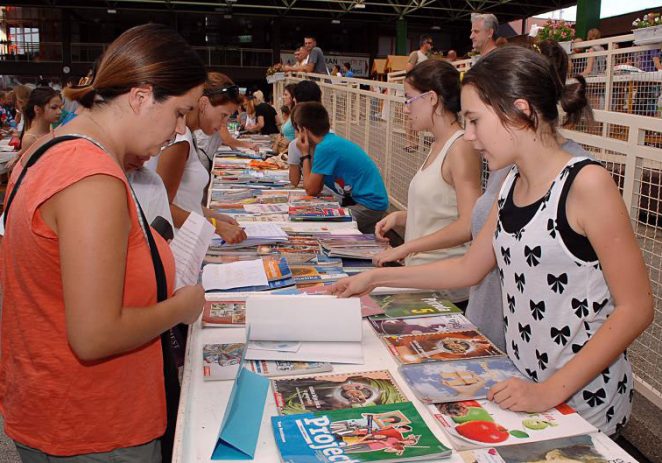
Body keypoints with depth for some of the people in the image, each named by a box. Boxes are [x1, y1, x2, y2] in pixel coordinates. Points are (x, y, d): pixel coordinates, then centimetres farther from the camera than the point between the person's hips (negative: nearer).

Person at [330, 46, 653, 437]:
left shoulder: (586, 184, -18)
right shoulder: (512, 186, 4)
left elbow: (637, 307, -18)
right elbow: (469, 268, 14)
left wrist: (552, 391, -23)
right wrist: (376, 277, 13)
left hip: (584, 397, -6)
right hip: (526, 382, 6)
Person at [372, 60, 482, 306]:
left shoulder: (461, 147, -16)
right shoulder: (438, 146, 12)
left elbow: (468, 225, -23)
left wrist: (406, 248, -21)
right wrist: (400, 217, 4)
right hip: (422, 274, 8)